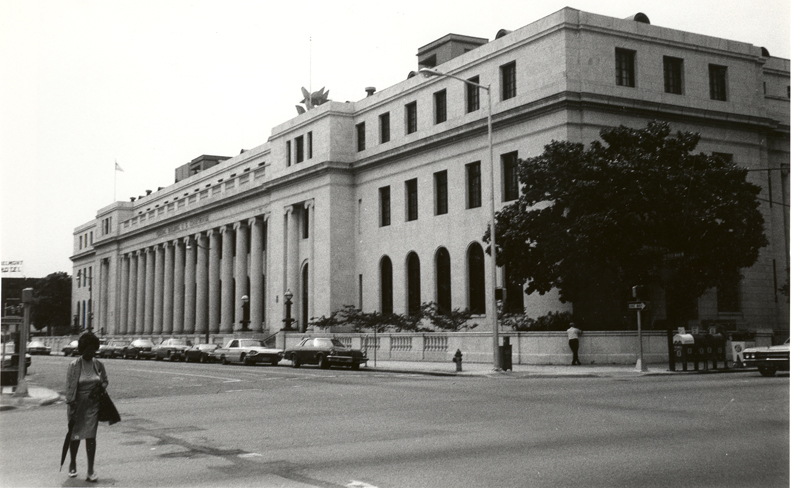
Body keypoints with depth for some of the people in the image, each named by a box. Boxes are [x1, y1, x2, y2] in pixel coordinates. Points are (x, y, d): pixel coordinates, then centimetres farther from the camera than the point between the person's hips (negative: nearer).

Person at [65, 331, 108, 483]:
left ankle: (90, 471, -4)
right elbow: (69, 388, -11)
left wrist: (99, 388, -9)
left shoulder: (98, 365, 1)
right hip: (77, 405, -1)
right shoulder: (74, 365, -9)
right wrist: (71, 410, -16)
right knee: (75, 436, 12)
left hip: (93, 405, 1)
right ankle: (73, 463, 38)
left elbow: (105, 381, 15)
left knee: (91, 436, -5)